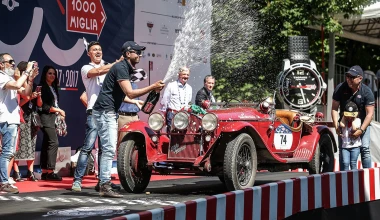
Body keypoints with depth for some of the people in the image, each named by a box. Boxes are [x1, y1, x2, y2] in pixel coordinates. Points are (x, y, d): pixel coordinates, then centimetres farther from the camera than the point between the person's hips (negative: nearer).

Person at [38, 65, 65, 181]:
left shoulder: (53, 88, 18)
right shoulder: (42, 87, -7)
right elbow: (43, 106, -13)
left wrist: (59, 113, 3)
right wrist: (58, 110, -9)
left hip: (53, 117, 8)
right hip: (46, 117, -8)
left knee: (46, 144, 7)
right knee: (53, 142, -16)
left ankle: (45, 172, 8)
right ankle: (50, 171, -16)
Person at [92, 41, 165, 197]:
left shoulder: (126, 68, 17)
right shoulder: (120, 68, -15)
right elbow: (130, 93, -22)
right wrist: (152, 87, -20)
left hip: (110, 112, 11)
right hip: (105, 111, -11)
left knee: (109, 149, 13)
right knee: (109, 149, -13)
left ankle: (104, 183, 19)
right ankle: (105, 186, -13)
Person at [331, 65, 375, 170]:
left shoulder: (367, 92, -16)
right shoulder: (340, 88, -11)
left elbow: (370, 113, -18)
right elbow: (334, 108, -6)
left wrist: (361, 130, -27)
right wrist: (336, 126, -17)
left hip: (363, 123, -2)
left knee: (364, 149, -11)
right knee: (342, 150, 1)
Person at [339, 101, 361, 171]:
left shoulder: (357, 120, 1)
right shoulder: (344, 120, 8)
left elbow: (354, 129, -16)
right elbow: (342, 125, -16)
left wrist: (353, 119, -6)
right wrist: (344, 116, -3)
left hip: (355, 145, -2)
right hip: (345, 146, 2)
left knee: (353, 163, 1)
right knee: (345, 163, -8)